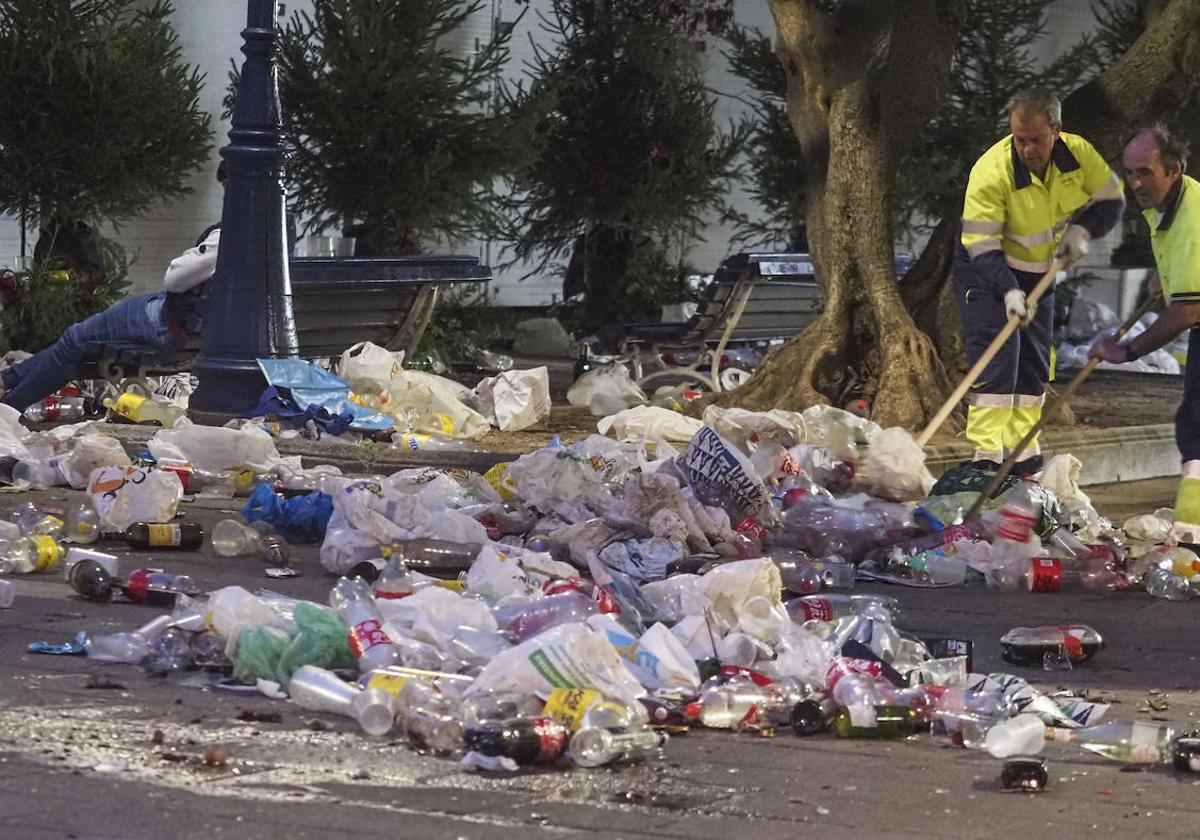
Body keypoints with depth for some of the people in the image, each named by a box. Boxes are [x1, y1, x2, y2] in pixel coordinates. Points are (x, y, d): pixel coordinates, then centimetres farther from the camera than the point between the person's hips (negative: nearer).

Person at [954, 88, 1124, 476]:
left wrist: (1082, 230, -19)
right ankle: (985, 459, -20)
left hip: (1038, 274, 6)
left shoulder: (1079, 154, -16)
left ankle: (1024, 461, 18)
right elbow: (983, 248, -29)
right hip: (985, 272, -6)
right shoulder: (990, 172, -31)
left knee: (1034, 365, 10)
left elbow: (1111, 200, 0)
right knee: (997, 359, -18)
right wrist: (1009, 292, -41)